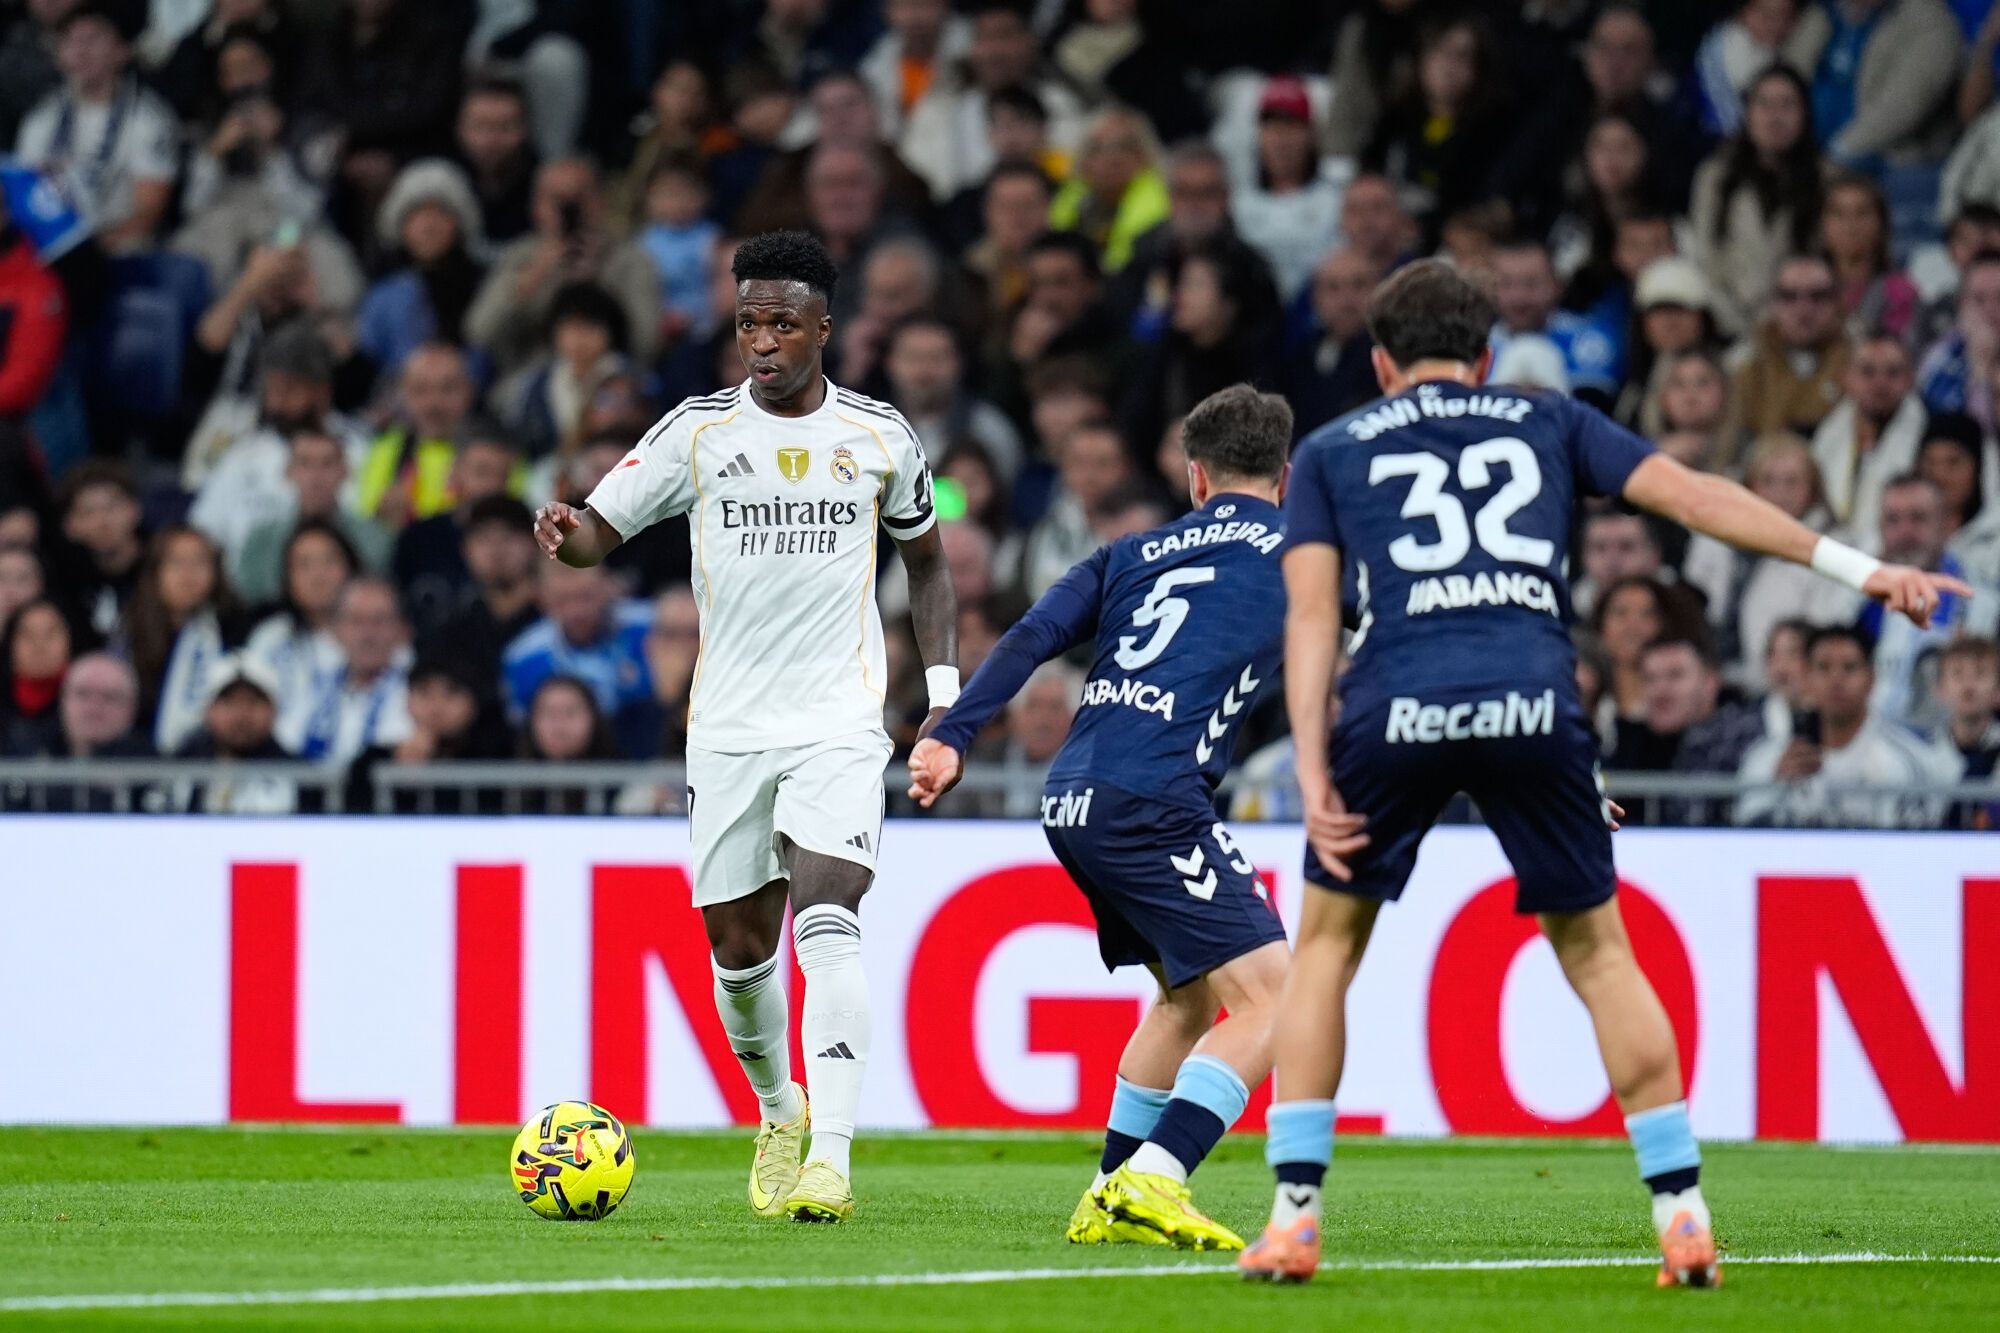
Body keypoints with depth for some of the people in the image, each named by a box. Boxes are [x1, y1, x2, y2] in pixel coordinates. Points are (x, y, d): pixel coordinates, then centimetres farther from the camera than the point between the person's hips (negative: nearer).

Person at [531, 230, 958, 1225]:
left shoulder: (879, 437, 4)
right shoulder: (700, 433, 2)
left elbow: (925, 557, 18)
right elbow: (600, 530, 0)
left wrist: (944, 690, 10)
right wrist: (564, 533, -25)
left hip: (840, 723, -2)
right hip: (728, 724, 2)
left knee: (825, 920, -20)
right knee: (737, 945, 7)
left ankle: (830, 1155, -27)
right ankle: (778, 1111, 35)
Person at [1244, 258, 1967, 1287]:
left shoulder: (1328, 452, 23)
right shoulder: (1550, 424, 25)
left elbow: (1311, 610, 10)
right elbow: (1691, 496, 15)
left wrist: (1312, 774, 3)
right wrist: (1856, 567, 14)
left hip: (1397, 704, -1)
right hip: (1533, 701, 1)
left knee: (1326, 944, 18)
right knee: (1597, 954, 16)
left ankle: (1293, 1219, 11)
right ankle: (1683, 1218, 9)